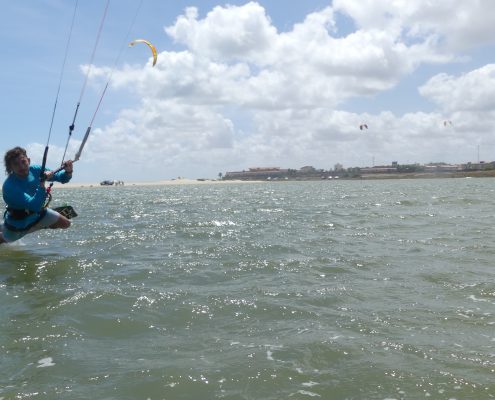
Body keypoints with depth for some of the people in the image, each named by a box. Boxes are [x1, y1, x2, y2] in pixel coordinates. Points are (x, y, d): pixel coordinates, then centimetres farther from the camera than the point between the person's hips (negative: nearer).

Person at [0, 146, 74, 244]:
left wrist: (68, 171, -33)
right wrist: (42, 183, -53)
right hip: (18, 224, -4)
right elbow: (35, 206, -47)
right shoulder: (9, 186, -38)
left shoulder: (35, 170, -21)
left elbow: (61, 177, -11)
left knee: (65, 223, 10)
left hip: (38, 214, 5)